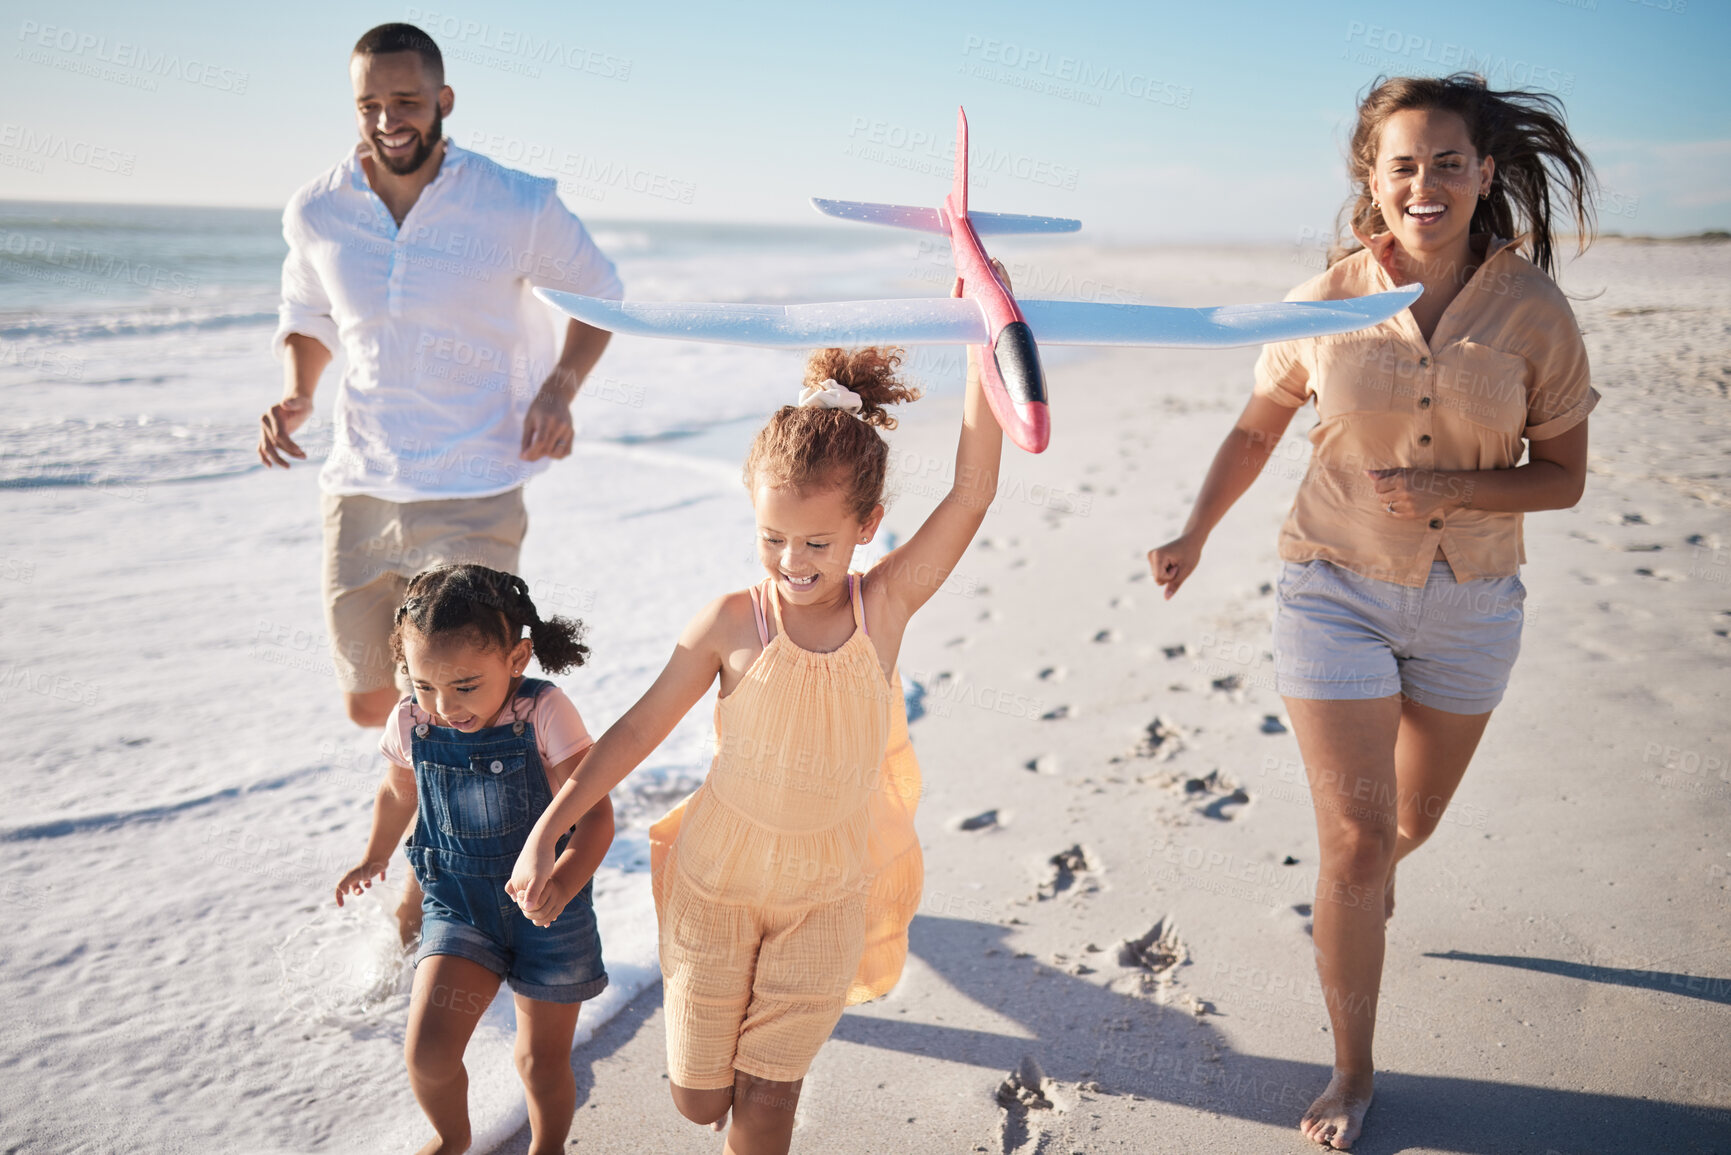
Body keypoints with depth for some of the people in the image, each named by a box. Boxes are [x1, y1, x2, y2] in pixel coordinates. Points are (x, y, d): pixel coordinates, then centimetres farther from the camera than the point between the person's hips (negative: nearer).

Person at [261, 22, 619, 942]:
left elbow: (596, 295, 8)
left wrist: (559, 388, -9)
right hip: (358, 490, 4)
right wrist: (295, 395, -4)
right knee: (369, 703, 14)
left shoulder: (518, 207, -8)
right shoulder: (317, 210, 0)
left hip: (473, 495, -4)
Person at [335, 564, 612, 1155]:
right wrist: (375, 857, 28)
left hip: (549, 908, -2)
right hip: (458, 905, 3)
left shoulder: (544, 714, -22)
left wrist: (564, 880, -44)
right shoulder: (411, 722, -10)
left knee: (543, 1060, 10)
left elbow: (594, 814, -26)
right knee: (427, 1050, -9)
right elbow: (398, 791, 13)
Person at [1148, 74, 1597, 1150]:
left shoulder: (1535, 312, -10)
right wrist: (1196, 533, -4)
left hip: (1469, 602, 2)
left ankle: (1371, 881, 61)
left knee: (1414, 816, 22)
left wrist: (1449, 488, -21)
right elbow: (1257, 427, 6)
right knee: (1355, 843, -3)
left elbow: (1563, 475, -4)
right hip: (1337, 589, -2)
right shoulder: (1325, 305, -10)